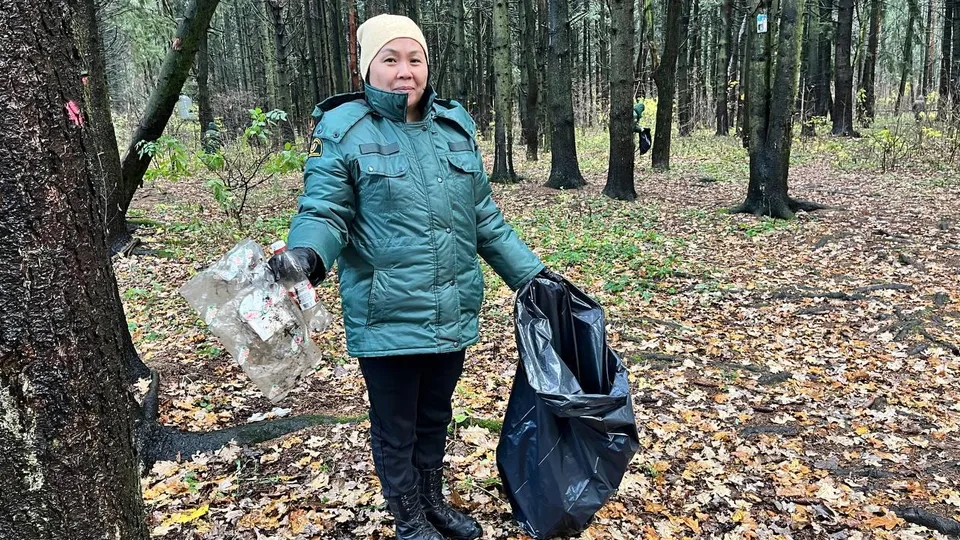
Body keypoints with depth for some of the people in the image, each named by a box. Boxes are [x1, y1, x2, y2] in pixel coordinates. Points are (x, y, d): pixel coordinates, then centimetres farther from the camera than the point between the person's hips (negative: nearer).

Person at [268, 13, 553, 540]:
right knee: (396, 429, 13)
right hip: (388, 318, -4)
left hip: (452, 314, 5)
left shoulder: (455, 124, 7)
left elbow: (484, 218, 12)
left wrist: (531, 271, 12)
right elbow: (323, 213, -11)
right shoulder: (343, 129, -7)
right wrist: (305, 256, -33)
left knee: (435, 417, 22)